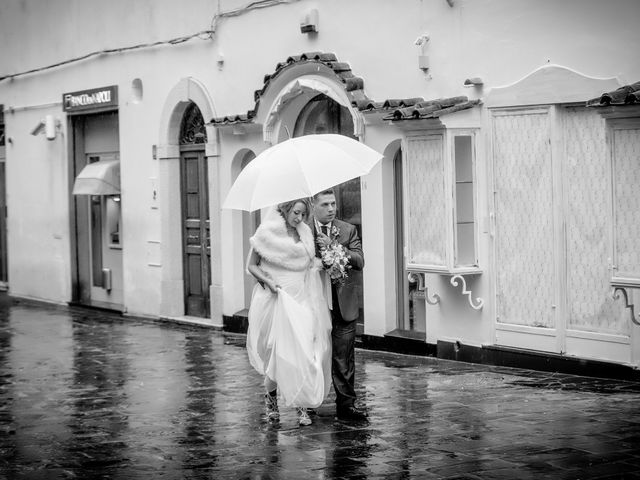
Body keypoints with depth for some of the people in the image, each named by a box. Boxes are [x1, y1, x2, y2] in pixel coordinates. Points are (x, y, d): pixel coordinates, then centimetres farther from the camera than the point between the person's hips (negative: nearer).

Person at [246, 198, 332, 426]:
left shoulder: (305, 232, 10)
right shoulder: (268, 232, -5)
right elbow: (251, 265, 0)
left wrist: (316, 264, 3)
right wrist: (268, 280, -15)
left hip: (303, 299, 5)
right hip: (277, 298, -5)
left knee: (305, 349, -3)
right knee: (282, 351, -8)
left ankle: (302, 404, 3)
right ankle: (270, 396, 16)